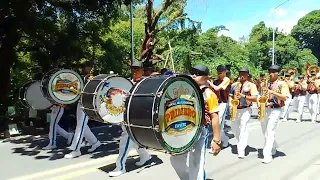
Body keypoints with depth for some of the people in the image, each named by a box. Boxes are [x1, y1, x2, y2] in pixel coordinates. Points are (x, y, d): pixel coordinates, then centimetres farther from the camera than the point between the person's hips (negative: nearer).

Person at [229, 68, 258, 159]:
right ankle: (242, 143, 39)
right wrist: (230, 104, -3)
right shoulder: (234, 85, 12)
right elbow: (230, 96, 15)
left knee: (243, 129, -10)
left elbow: (255, 98, -9)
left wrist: (244, 96, -20)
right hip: (235, 109, 6)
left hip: (246, 110, -5)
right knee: (234, 127, 14)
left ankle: (241, 151, -6)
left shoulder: (251, 85, -2)